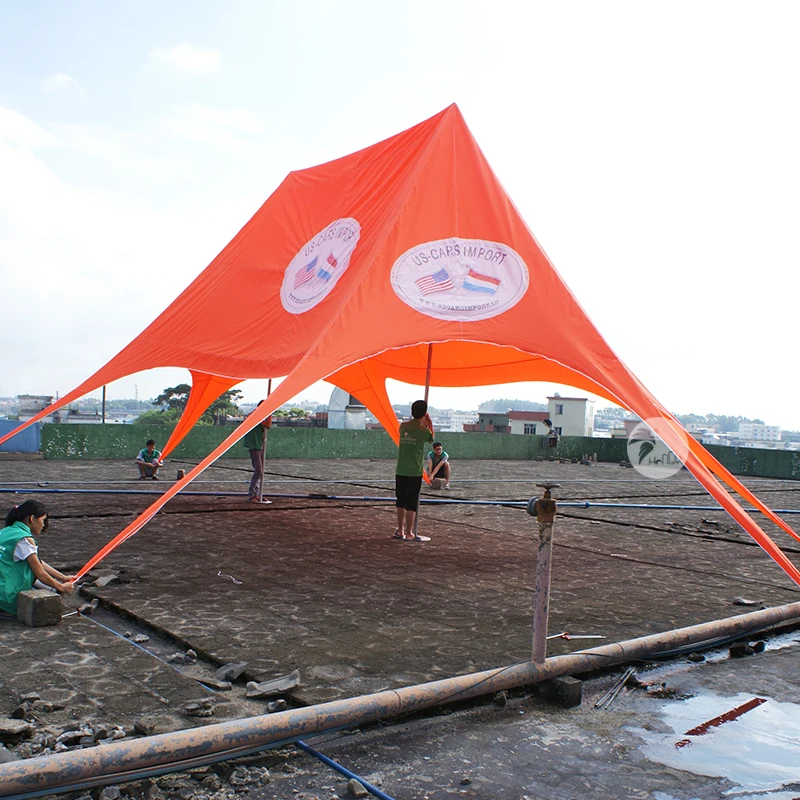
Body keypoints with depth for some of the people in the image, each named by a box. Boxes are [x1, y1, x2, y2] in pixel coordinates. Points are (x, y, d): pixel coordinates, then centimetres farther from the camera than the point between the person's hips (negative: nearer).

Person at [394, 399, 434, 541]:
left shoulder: (403, 426, 2)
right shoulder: (424, 430, -10)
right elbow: (431, 438, 12)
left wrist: (423, 424, 25)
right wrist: (430, 423, 18)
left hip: (400, 471, 4)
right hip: (415, 472, -4)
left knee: (401, 501, 14)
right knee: (412, 503, 2)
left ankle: (400, 530, 22)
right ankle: (409, 533, 4)